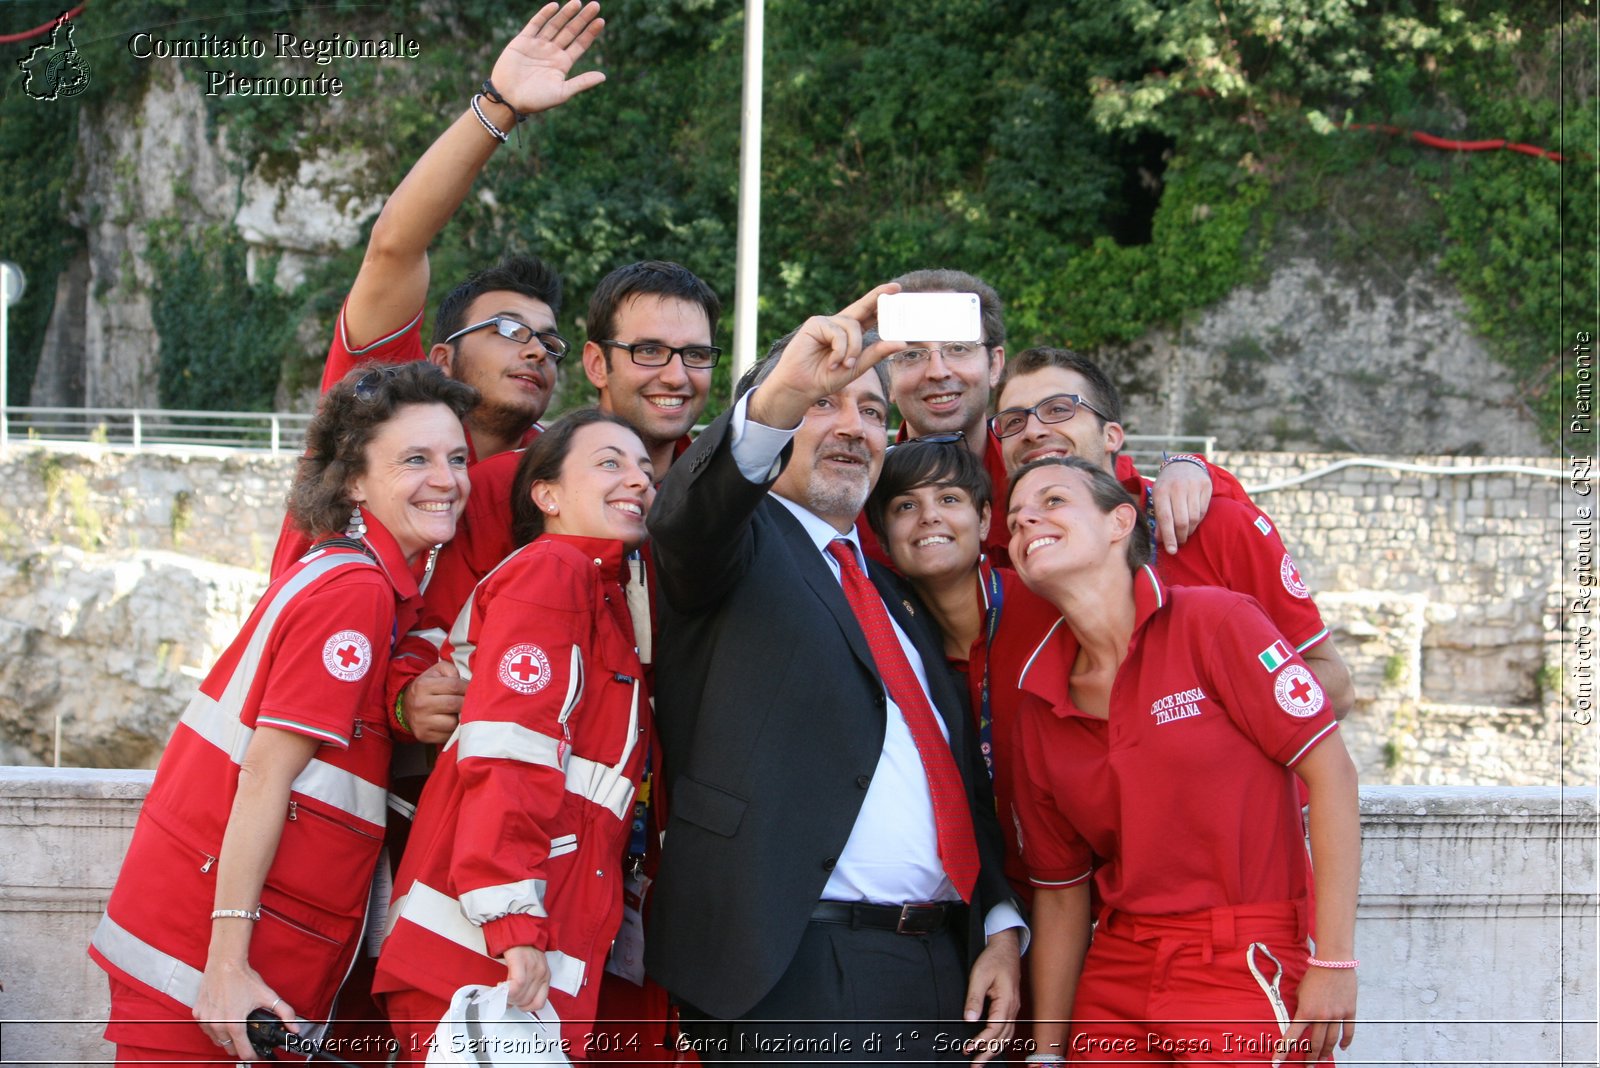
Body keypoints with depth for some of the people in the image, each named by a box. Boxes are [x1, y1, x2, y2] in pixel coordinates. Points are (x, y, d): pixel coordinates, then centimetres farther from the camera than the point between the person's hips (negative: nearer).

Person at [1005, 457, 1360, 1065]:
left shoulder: (1213, 622, -8)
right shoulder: (1040, 709, 7)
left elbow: (1329, 771, -9)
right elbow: (1060, 892, 12)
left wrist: (1334, 963, -12)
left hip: (1246, 970, -5)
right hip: (1116, 978, 5)